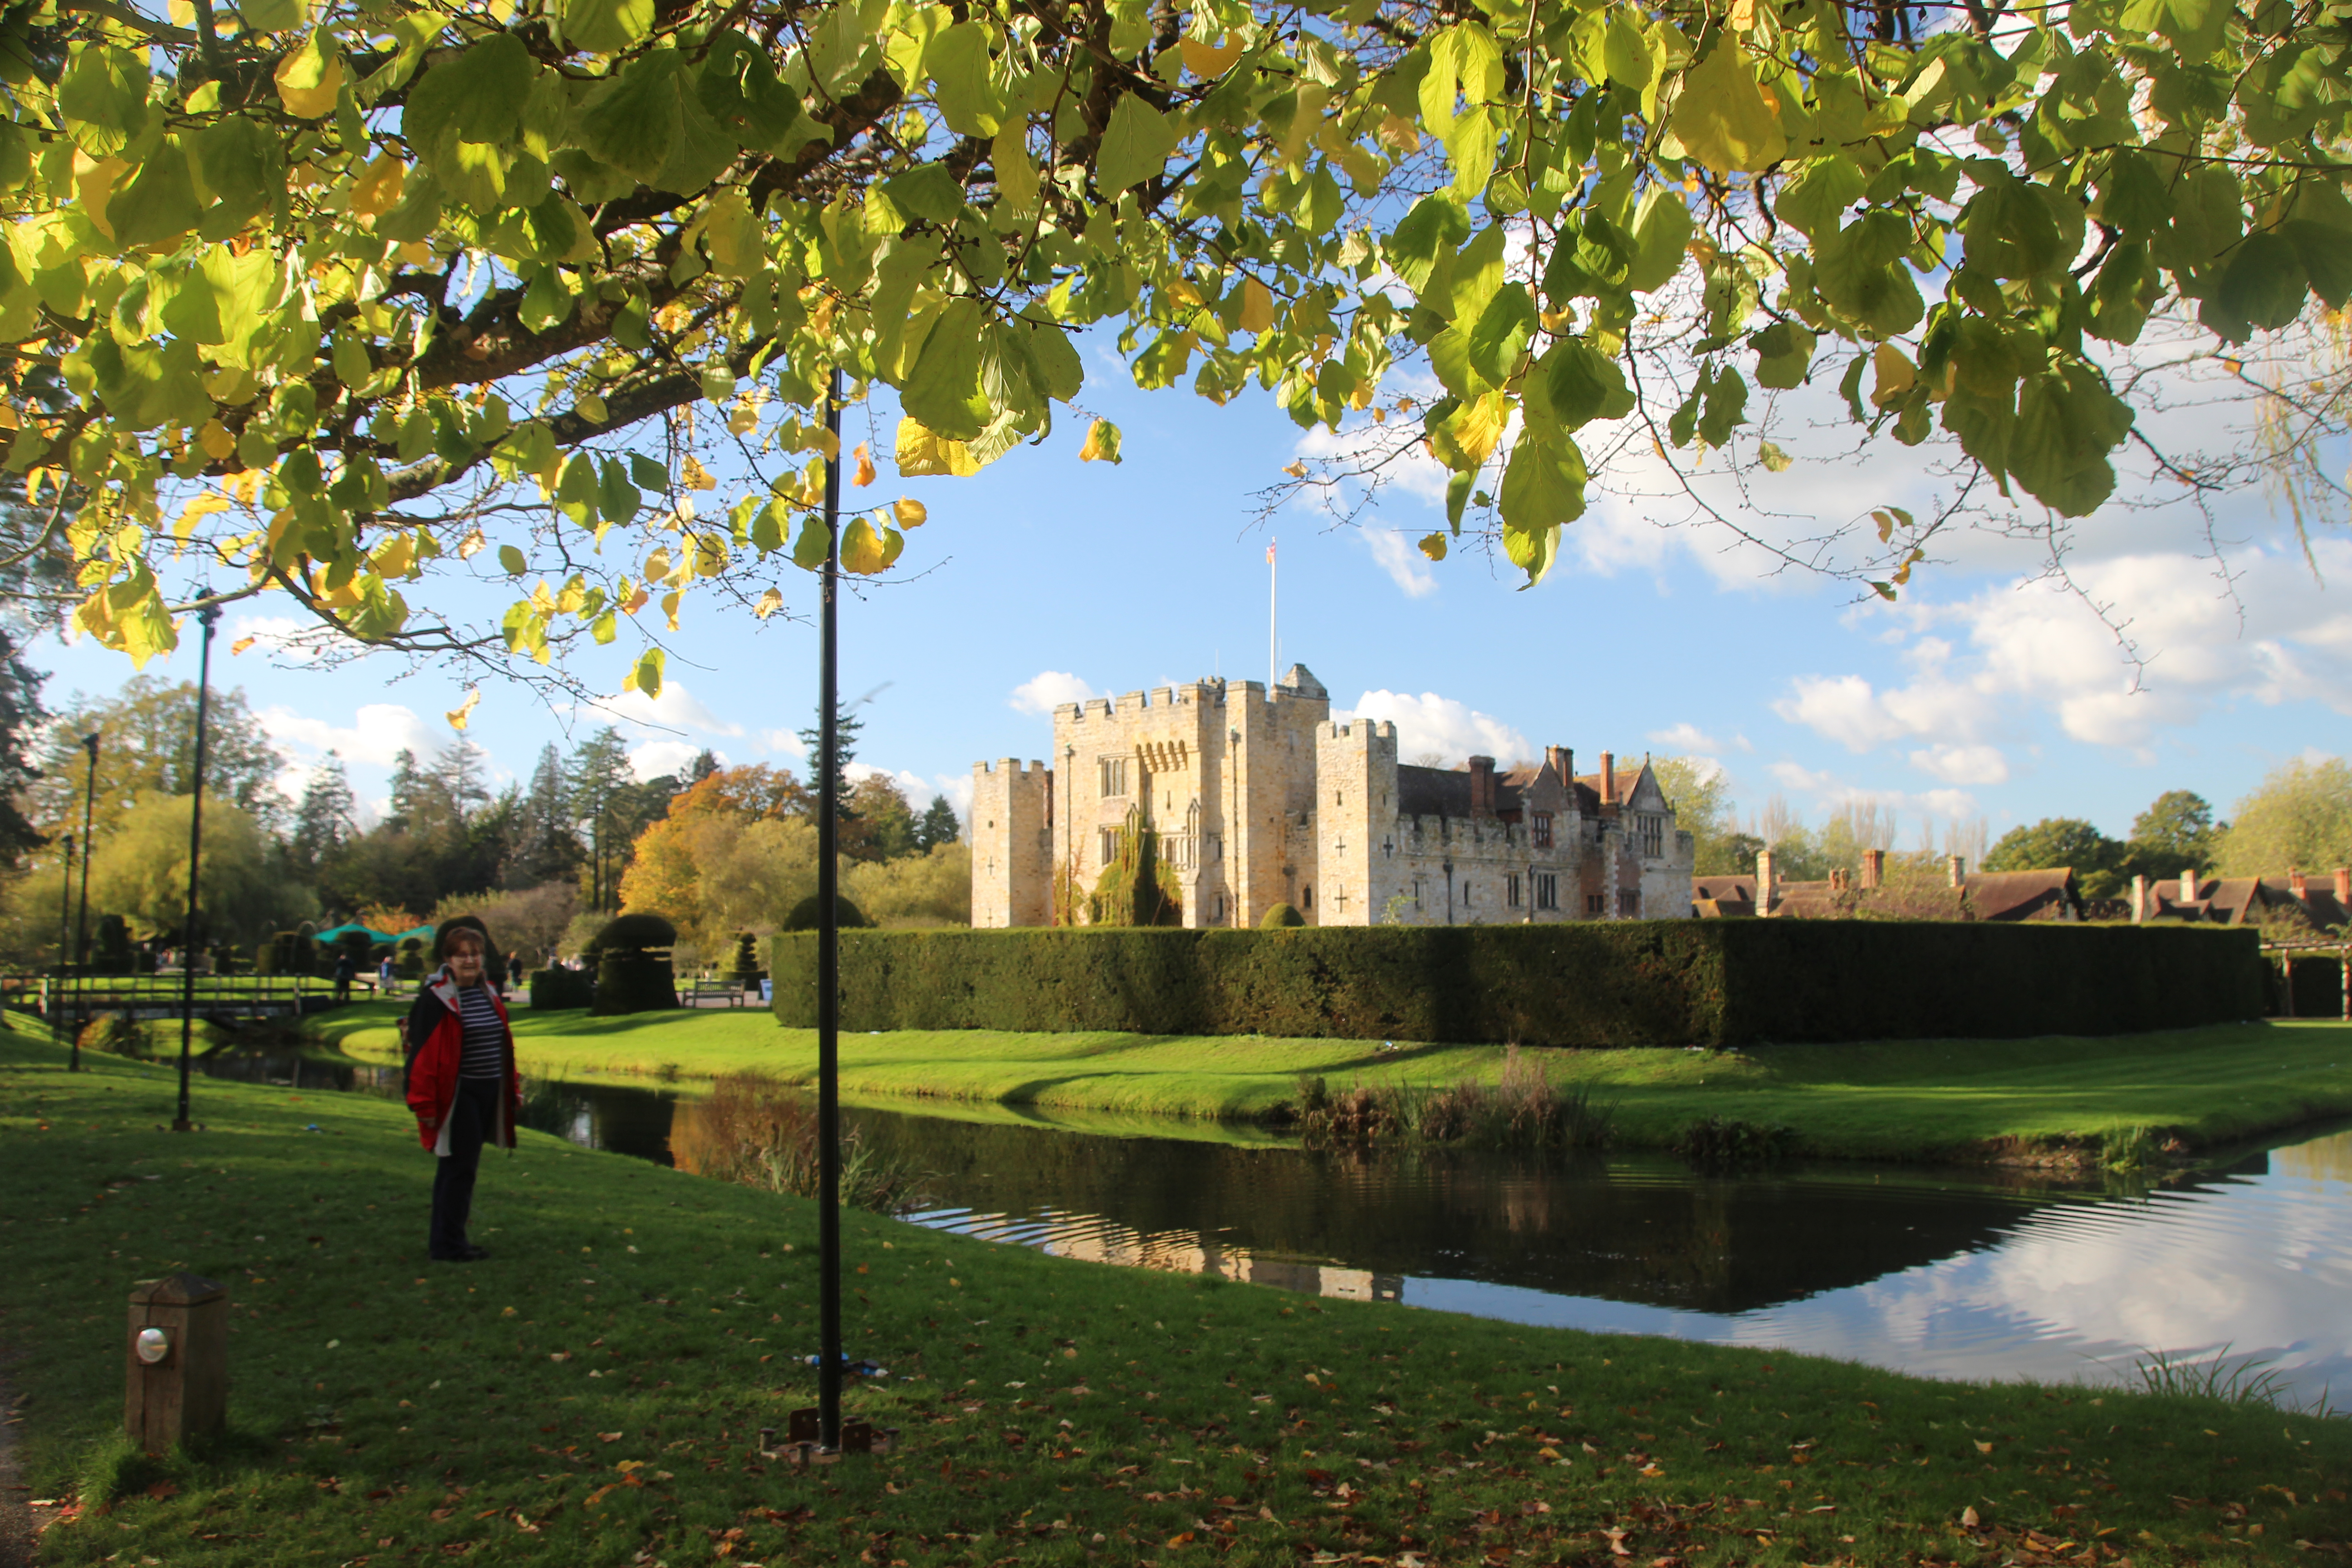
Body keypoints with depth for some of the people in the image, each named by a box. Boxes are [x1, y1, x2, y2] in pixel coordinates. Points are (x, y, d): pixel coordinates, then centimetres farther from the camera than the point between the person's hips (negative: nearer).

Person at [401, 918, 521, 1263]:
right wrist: (425, 1103, -17)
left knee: (457, 1165, 15)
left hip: (488, 1093, 8)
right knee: (460, 1166, -4)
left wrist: (513, 1089, 16)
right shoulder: (434, 998, -11)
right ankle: (448, 1244, 7)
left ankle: (444, 1238, 25)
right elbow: (423, 1054, -14)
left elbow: (502, 1046, 18)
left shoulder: (487, 994, 12)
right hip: (457, 1095, -8)